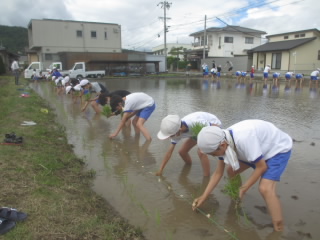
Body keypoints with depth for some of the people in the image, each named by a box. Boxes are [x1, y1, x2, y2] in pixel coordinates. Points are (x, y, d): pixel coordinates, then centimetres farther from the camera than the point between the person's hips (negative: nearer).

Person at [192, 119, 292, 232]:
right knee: (231, 170, 7)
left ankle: (279, 229, -10)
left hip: (279, 148, -8)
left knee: (265, 188, -24)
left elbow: (261, 167, -26)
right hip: (261, 147, 8)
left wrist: (244, 188, -16)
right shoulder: (223, 141, -14)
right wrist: (203, 197, -5)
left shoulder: (243, 139, -41)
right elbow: (218, 173, -4)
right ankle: (236, 200, 32)